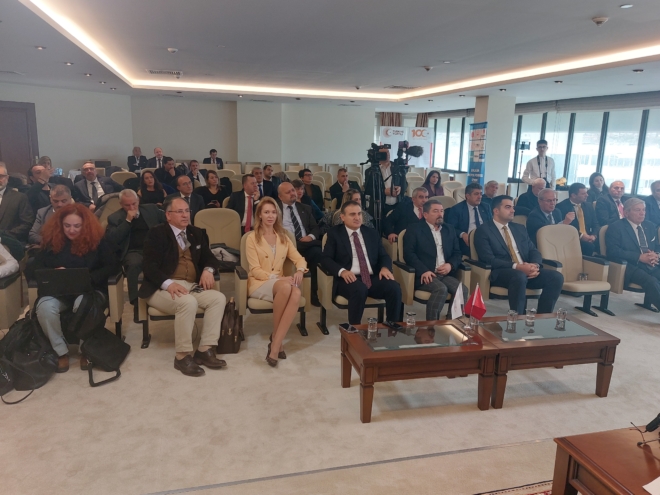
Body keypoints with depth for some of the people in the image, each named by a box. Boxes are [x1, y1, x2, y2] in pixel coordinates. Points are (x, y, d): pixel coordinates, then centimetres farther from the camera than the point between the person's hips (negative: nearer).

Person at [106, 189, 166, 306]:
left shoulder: (151, 209, 17)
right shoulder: (115, 218, 11)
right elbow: (111, 239, -3)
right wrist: (128, 220, -7)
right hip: (133, 251, -2)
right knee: (134, 264, -37)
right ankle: (136, 300, -29)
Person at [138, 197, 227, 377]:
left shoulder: (197, 234, 17)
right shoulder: (156, 233, -1)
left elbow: (209, 257, 19)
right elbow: (149, 266, -11)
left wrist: (208, 270, -7)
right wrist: (168, 283, -29)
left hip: (192, 286, 6)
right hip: (163, 288, -6)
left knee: (219, 298, -19)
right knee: (188, 302, -35)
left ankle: (205, 350, -15)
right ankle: (183, 355, -19)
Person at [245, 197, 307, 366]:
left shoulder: (283, 237, 16)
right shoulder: (252, 238, 0)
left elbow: (299, 258, 8)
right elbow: (255, 270, -7)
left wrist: (299, 271, -16)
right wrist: (278, 278, -21)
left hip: (280, 282, 4)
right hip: (259, 283, -4)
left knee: (296, 293, -33)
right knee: (286, 287, -37)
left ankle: (275, 345, -29)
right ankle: (275, 335, -17)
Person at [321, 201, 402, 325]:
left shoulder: (372, 234, 19)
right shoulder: (335, 233, 8)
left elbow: (383, 256, 17)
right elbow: (326, 258, -2)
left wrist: (385, 267, -8)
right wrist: (342, 271, -21)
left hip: (373, 278, 4)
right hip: (350, 279, -3)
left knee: (394, 288, -25)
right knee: (359, 289, -37)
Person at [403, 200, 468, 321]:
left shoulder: (449, 230, 19)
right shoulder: (414, 229, 3)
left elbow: (457, 253, 18)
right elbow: (409, 253, -7)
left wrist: (451, 265, -4)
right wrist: (423, 271, -21)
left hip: (445, 274, 5)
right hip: (425, 275, -5)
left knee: (463, 289, -22)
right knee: (441, 289, -32)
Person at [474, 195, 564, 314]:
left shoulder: (520, 228, 22)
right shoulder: (483, 230, 0)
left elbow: (533, 251, 15)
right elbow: (488, 259, -12)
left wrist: (535, 265, -10)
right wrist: (516, 266, -21)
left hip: (527, 271, 6)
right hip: (501, 273, -6)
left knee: (556, 277, -17)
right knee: (520, 277, -38)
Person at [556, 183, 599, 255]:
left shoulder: (588, 205, 16)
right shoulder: (562, 206, -4)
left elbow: (595, 224, 15)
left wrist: (594, 235, -6)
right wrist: (580, 236, -17)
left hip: (589, 238, 6)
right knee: (589, 246, -32)